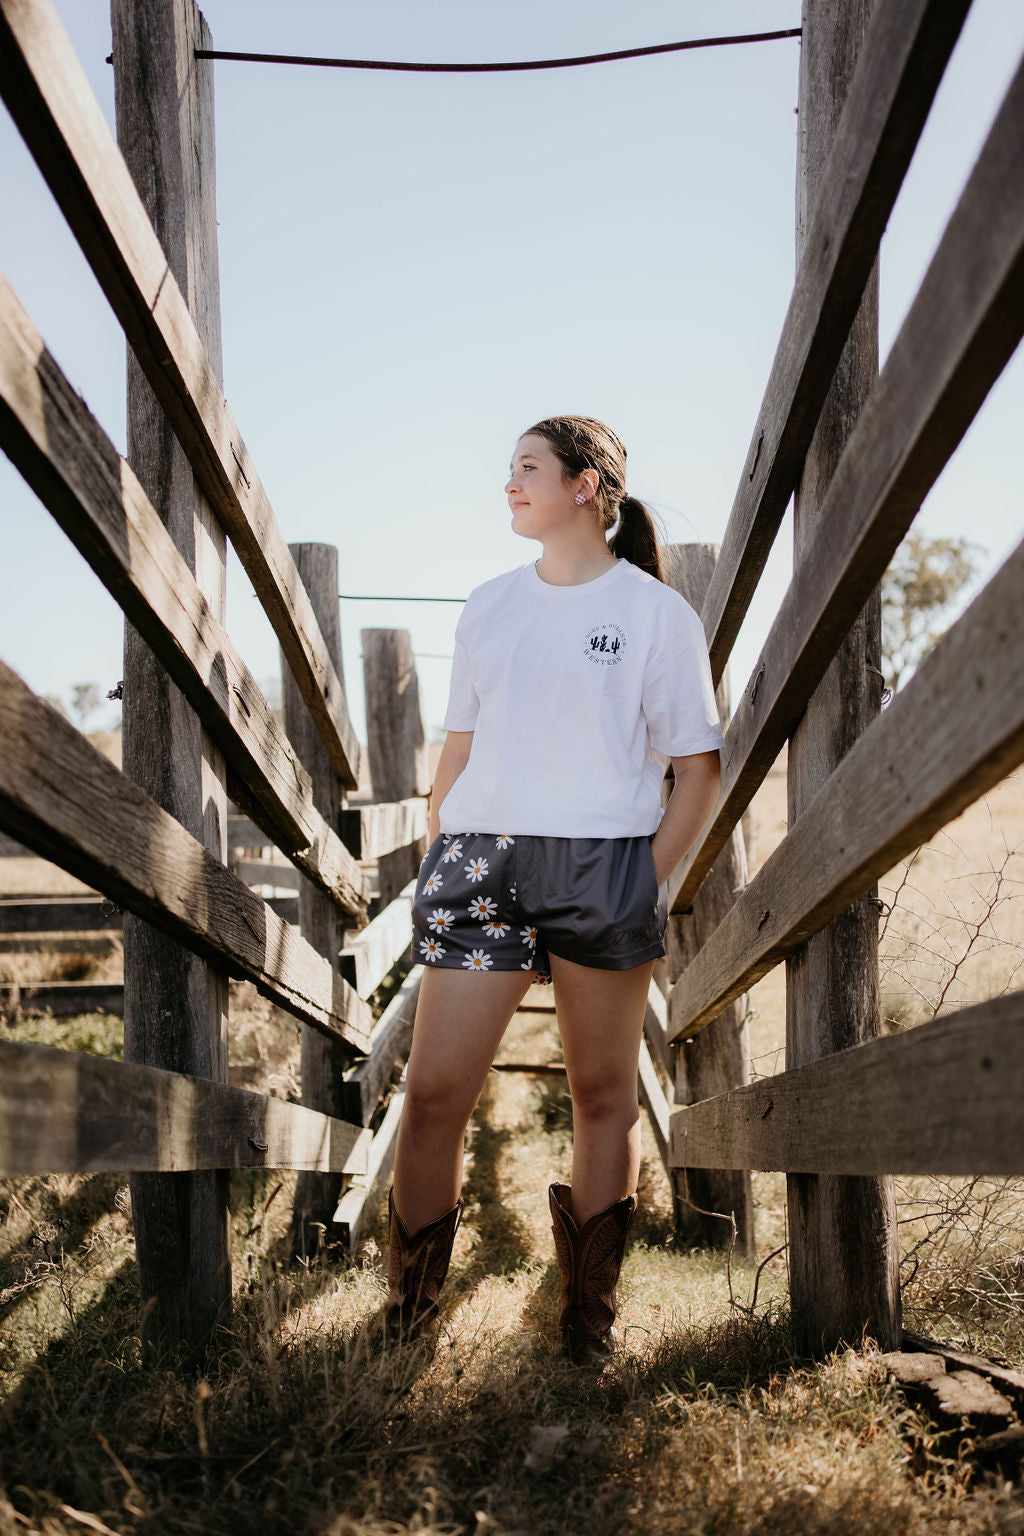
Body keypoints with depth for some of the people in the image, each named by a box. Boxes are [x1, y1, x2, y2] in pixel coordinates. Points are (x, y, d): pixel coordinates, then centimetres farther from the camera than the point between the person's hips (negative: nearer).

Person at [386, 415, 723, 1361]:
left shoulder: (656, 613, 4)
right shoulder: (489, 606, 16)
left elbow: (700, 769, 4)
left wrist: (650, 883, -5)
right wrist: (439, 861, 10)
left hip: (604, 860, -3)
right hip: (481, 858, 3)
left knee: (603, 1092, 6)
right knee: (434, 1091, -3)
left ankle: (591, 1317, 19)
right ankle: (405, 1320, 11)